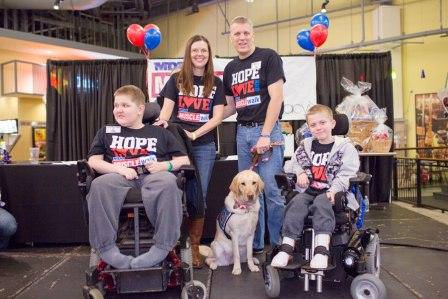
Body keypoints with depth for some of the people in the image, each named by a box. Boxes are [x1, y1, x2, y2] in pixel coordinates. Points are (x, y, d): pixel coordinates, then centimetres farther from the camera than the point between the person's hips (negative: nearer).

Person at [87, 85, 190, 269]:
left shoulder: (159, 133, 24)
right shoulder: (106, 132, 27)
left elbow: (184, 159, 19)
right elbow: (93, 161, 14)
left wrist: (165, 165, -2)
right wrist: (118, 168, -5)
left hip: (152, 176, -1)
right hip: (119, 177, 1)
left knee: (168, 181, -38)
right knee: (99, 184, -35)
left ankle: (162, 246, -32)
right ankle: (106, 247, -26)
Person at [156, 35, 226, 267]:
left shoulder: (216, 84, 10)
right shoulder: (176, 80, 9)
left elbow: (217, 117, 2)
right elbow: (166, 109, 1)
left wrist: (194, 134, -12)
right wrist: (163, 122, -23)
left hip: (204, 146, 1)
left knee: (199, 197, 3)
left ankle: (194, 247, 13)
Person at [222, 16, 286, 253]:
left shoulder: (268, 57, -3)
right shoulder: (230, 69, 16)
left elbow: (276, 97, -11)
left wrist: (265, 135, -16)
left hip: (267, 129, -6)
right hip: (242, 132, 6)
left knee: (272, 189, -7)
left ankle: (279, 244, 7)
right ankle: (255, 243, 21)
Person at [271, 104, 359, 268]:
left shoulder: (345, 146, 3)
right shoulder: (305, 145, 18)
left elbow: (347, 173, -7)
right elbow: (293, 164, 27)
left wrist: (334, 189, -23)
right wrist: (300, 173, 4)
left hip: (331, 193, -4)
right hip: (309, 190, 4)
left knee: (321, 202, -35)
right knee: (297, 202, -27)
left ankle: (321, 249, -42)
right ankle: (286, 247, -33)